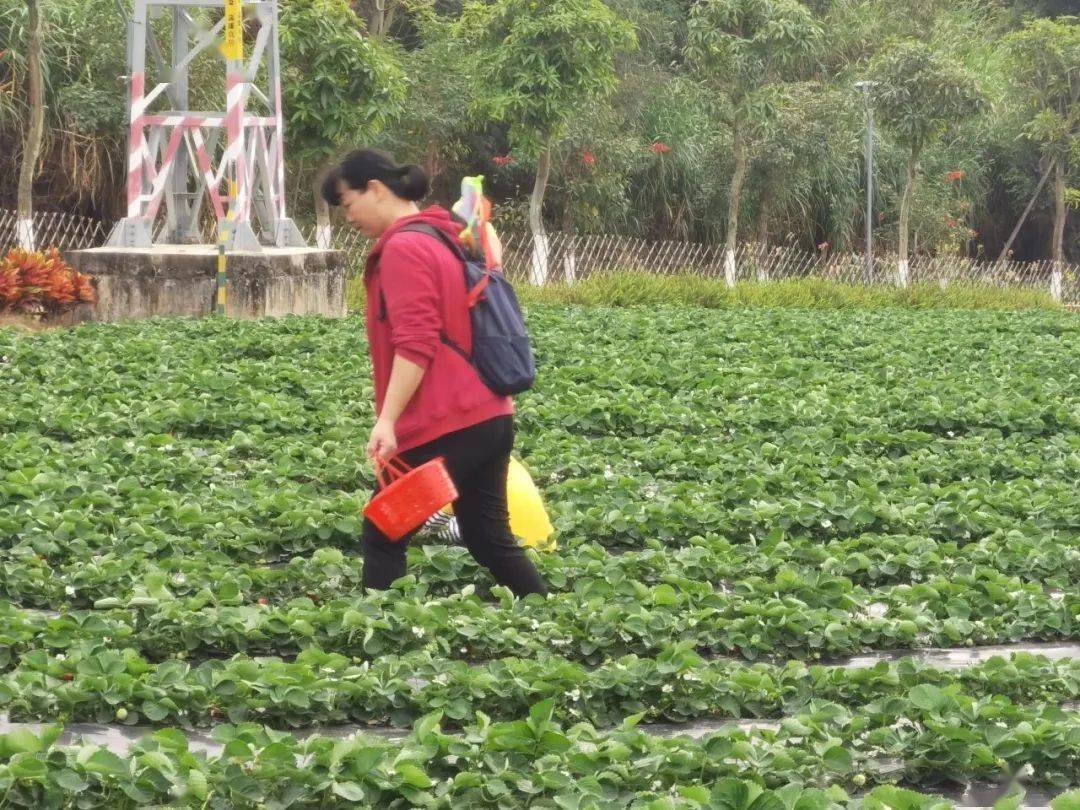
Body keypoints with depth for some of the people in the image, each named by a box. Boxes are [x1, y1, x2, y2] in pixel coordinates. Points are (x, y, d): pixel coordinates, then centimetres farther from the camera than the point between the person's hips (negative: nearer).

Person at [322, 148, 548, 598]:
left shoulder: (403, 248, -12)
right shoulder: (446, 237, 17)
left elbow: (415, 344, -21)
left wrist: (387, 420, -24)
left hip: (443, 428, -9)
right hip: (490, 416, 9)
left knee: (383, 538, -2)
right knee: (490, 538, 13)